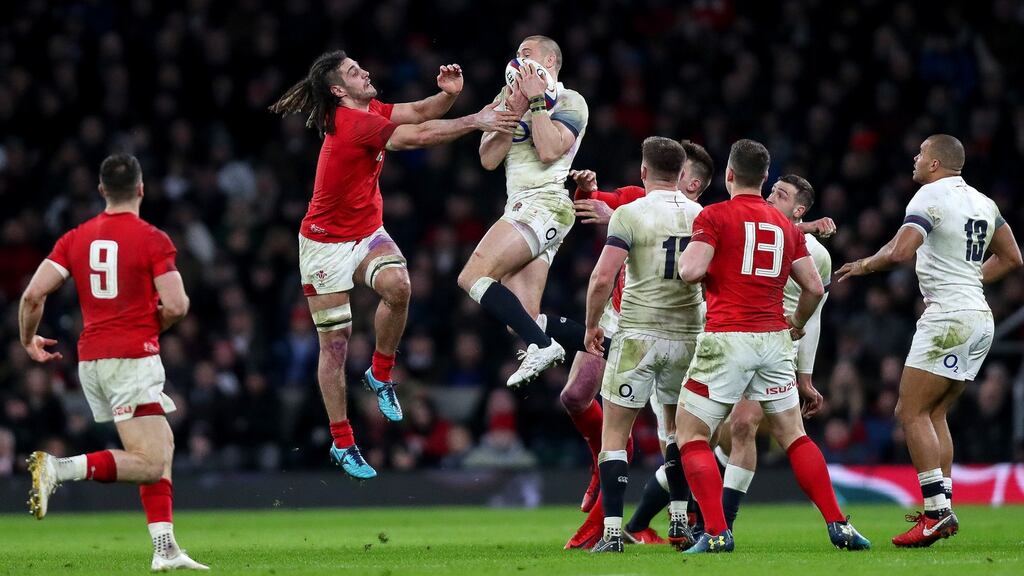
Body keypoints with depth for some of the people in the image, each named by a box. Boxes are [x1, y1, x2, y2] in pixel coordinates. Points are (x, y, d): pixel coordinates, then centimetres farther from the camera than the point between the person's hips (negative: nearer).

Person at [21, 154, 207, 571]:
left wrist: (29, 340, 19)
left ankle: (165, 548, 9)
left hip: (90, 359, 7)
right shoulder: (152, 239, -7)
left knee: (163, 447, 16)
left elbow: (33, 294, 1)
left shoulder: (76, 239, 8)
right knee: (149, 464, -9)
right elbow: (176, 306, -14)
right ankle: (59, 469, -25)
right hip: (133, 358, -7)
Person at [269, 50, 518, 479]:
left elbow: (418, 113, 4)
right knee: (334, 342, 0)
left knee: (397, 285, -25)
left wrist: (448, 94, -17)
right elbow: (417, 136, -30)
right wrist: (476, 122, -29)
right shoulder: (353, 123, -25)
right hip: (326, 244, -6)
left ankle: (380, 376, -1)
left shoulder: (368, 111, 0)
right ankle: (342, 444, 12)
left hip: (367, 234, 6)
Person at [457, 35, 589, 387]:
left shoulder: (569, 101, 1)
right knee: (522, 321, -2)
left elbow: (549, 151, -16)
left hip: (544, 203, -8)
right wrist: (512, 113, -2)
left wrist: (537, 102, -8)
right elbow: (488, 159, 9)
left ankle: (542, 345, -22)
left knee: (473, 278, -21)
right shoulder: (510, 98, 21)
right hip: (520, 208, 8)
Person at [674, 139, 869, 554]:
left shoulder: (714, 216, -4)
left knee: (690, 434, 4)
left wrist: (687, 257, 9)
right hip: (773, 339, 5)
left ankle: (716, 533, -9)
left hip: (727, 337, -5)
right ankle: (838, 525, 9)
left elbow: (691, 271, -15)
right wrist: (797, 325, 30)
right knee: (792, 435, 15)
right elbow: (814, 287, 12)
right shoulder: (786, 226, 13)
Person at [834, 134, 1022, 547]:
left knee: (911, 412, -7)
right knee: (934, 413, 14)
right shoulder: (983, 203, 15)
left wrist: (863, 266, -4)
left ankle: (937, 510, -14)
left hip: (949, 318, -9)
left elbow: (900, 251, -23)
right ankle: (944, 507, 9)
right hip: (980, 317, 9)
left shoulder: (931, 196, -11)